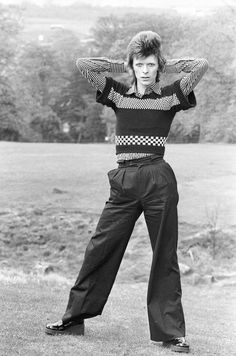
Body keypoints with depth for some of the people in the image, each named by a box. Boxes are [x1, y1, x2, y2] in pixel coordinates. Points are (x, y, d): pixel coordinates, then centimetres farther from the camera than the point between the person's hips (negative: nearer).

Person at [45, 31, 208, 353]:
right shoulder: (118, 94, 10)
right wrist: (122, 68, 9)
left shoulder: (170, 96, 5)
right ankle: (74, 318, 15)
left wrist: (166, 67, 5)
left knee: (165, 257, 2)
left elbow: (201, 65, -6)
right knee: (100, 249, 4)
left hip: (159, 181, -2)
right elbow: (82, 64, 5)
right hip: (124, 182, 2)